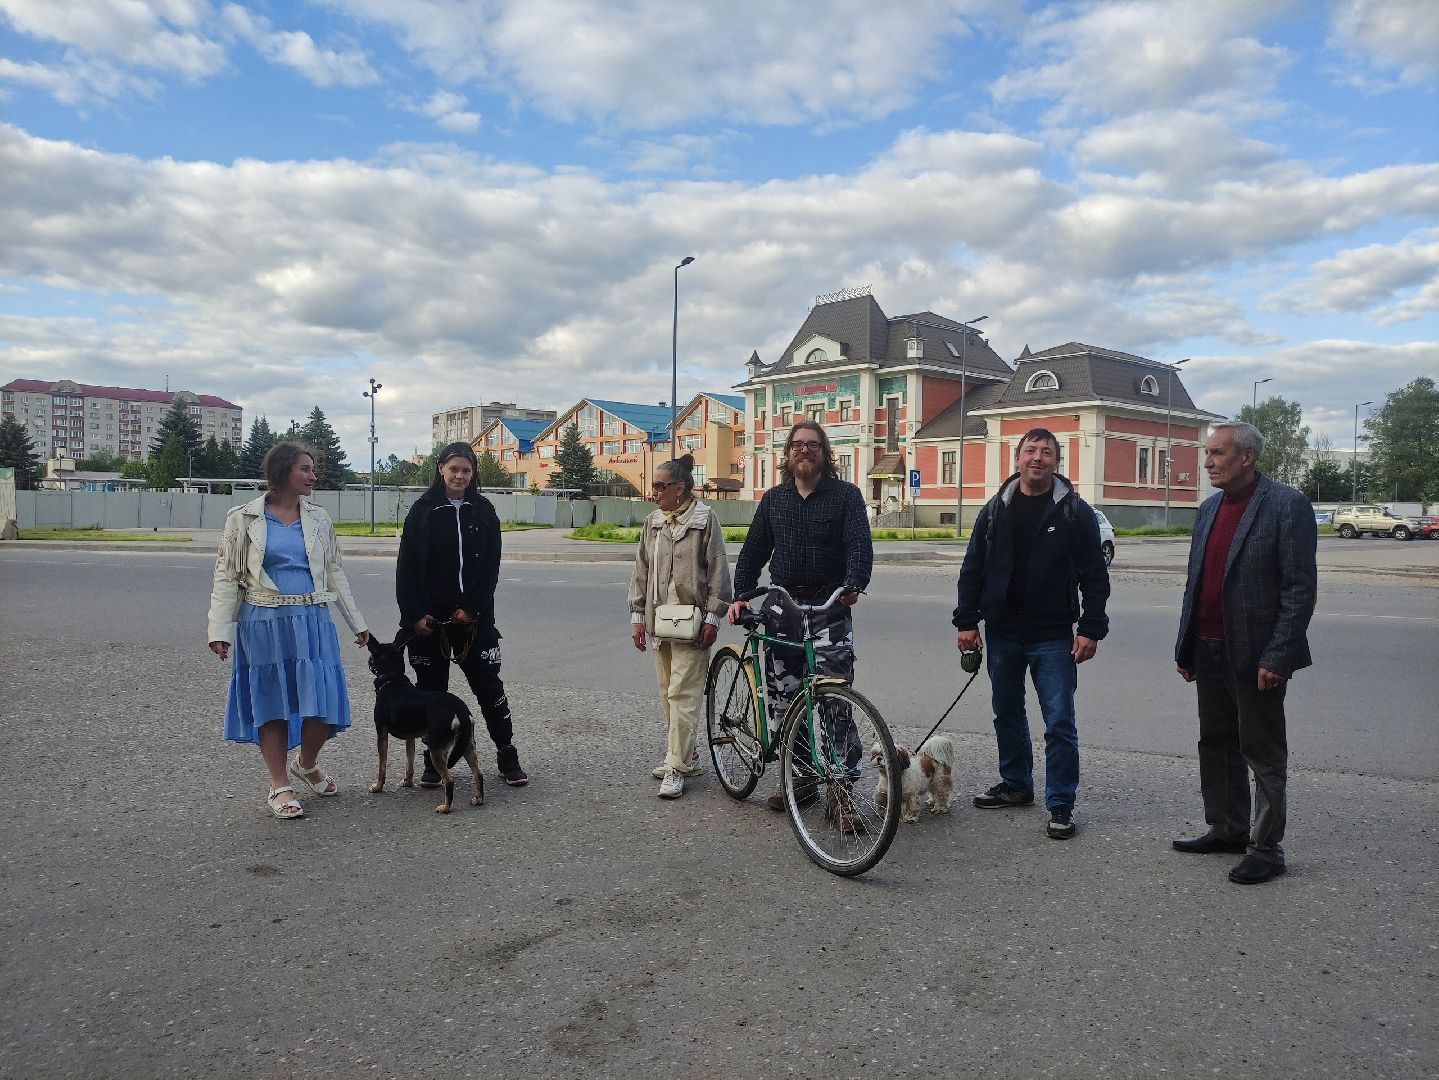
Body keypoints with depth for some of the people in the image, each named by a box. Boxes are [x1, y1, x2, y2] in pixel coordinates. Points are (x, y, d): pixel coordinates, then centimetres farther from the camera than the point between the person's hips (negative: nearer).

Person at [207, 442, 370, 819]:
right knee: (272, 703, 4)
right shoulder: (244, 518, 0)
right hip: (264, 623, -3)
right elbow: (227, 577, 1)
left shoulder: (318, 518, 9)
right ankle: (280, 787, 18)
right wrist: (220, 630, -6)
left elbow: (335, 572, 14)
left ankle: (307, 765, 28)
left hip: (311, 622, 3)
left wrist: (357, 622, 14)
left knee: (322, 703, -1)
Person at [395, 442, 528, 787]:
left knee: (489, 685, 2)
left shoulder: (483, 511, 3)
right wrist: (414, 614, -8)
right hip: (430, 617, 0)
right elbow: (406, 567, -1)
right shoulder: (422, 510, 1)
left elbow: (491, 567, 1)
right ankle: (433, 762, 19)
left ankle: (507, 757, 12)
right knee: (431, 687, 7)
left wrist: (472, 609, -9)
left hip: (473, 616, 0)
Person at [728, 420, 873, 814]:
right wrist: (740, 596, 5)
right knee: (784, 699, 7)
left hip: (829, 606, -4)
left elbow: (860, 545, -10)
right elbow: (753, 551, 16)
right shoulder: (773, 499, 14)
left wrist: (854, 584, -28)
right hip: (783, 605, 5)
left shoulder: (846, 494, 1)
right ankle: (804, 777, 19)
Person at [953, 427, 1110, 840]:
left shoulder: (1075, 512, -3)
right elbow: (972, 569, 7)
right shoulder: (996, 510, 5)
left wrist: (1091, 629, -9)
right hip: (1002, 633, 4)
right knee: (1007, 714, 15)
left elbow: (1095, 576, -3)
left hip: (1053, 636, -3)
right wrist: (966, 621, 2)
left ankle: (1061, 804, 10)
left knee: (1060, 721, -2)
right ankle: (1015, 784, 32)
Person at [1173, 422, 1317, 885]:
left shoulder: (1287, 505, -11)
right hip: (1209, 652, 7)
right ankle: (1227, 829, 31)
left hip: (1255, 656, -7)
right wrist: (1185, 648, 12)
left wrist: (1276, 656, -18)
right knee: (1217, 746, 17)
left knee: (1264, 754, 4)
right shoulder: (1209, 509, 11)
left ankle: (1265, 847, 16)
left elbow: (1300, 587, -14)